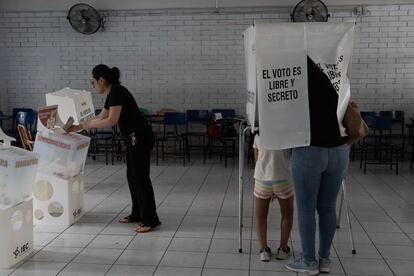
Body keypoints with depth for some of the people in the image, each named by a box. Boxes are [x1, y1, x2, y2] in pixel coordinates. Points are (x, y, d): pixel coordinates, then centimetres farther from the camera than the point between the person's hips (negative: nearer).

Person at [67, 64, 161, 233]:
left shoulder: (117, 92, -14)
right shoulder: (112, 94, 16)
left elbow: (111, 121, -22)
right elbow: (101, 119, 24)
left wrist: (88, 124, -8)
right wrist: (75, 128, 25)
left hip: (141, 138, -10)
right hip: (134, 138, 10)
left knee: (140, 177, -6)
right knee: (132, 176, 15)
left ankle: (151, 220, 0)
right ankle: (137, 214, 25)